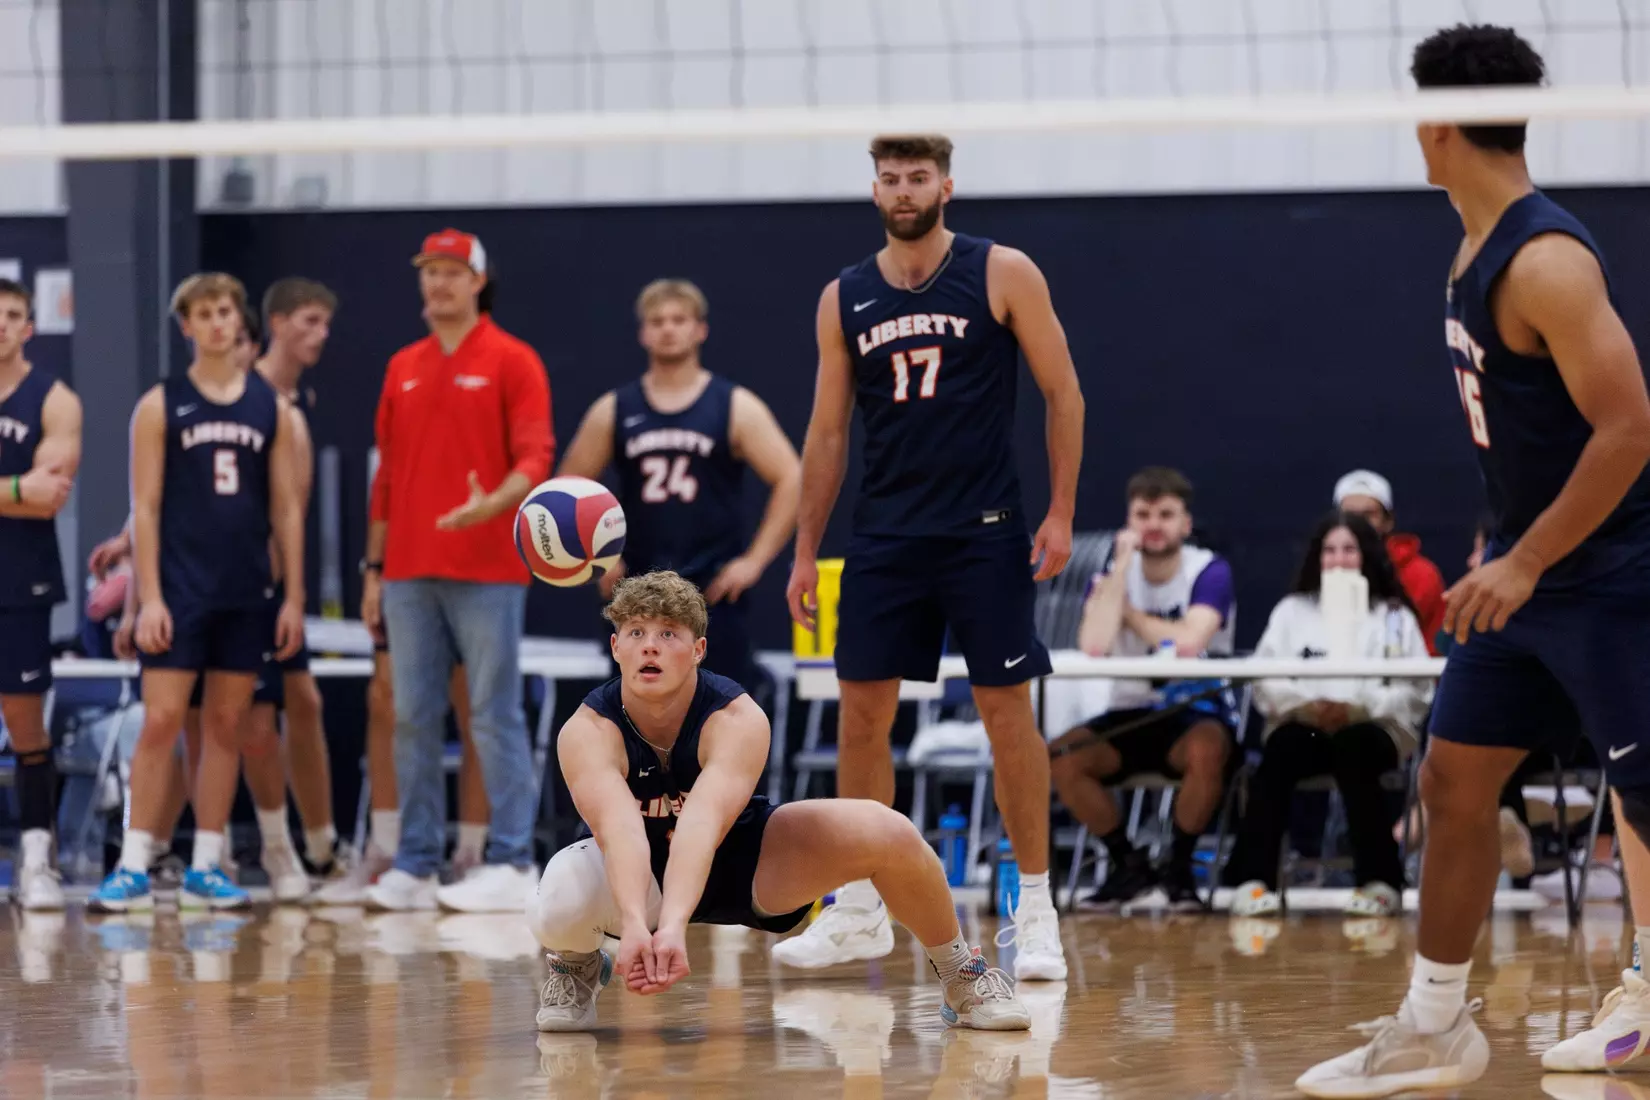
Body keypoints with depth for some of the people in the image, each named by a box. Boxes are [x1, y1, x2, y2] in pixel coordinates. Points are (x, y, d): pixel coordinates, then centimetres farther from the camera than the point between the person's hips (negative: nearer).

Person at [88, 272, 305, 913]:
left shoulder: (269, 406, 8)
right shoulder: (161, 406, 1)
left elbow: (287, 508, 9)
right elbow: (145, 507, -2)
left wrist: (294, 597, 3)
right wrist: (149, 596, -10)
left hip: (247, 595, 3)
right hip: (180, 592, -3)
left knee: (226, 725, 5)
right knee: (161, 721, -8)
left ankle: (205, 868, 11)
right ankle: (134, 867, -5)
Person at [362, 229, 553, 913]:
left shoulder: (511, 362, 0)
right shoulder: (403, 368, 15)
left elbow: (535, 457, -9)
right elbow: (388, 474, 18)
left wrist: (492, 504, -29)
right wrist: (374, 567, 14)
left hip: (487, 570, -5)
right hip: (409, 572, 5)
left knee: (494, 716, -5)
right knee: (413, 719, 5)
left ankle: (511, 863, -3)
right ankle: (415, 864, 8)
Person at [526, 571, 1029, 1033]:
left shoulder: (739, 719, -29)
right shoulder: (588, 732, -28)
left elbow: (703, 823, -47)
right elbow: (618, 828, -46)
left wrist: (673, 927, -63)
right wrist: (635, 926, -65)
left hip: (747, 856, 0)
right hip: (644, 878, 0)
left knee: (890, 835, -22)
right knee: (556, 912, -35)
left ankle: (961, 976, 6)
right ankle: (577, 966, 5)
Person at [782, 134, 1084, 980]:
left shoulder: (1002, 275, -3)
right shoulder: (844, 299, 7)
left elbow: (1062, 390, 0)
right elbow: (827, 432, 11)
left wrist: (1061, 512, -7)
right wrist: (805, 552, 8)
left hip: (985, 531, -3)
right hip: (884, 535, 3)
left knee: (1007, 710, -2)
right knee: (861, 712, 2)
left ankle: (1035, 910, 5)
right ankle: (860, 910, 12)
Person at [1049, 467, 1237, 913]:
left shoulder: (1210, 571, -7)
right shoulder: (1112, 572, 1)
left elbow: (1188, 642, -26)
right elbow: (1093, 646, -19)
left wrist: (1128, 612, -11)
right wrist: (1123, 566, -16)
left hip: (1197, 711, -3)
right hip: (1132, 713, 3)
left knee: (1205, 751, -39)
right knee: (1060, 757, -24)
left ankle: (1179, 868, -12)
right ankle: (1128, 865, -2)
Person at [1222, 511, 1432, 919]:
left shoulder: (1395, 617, 11)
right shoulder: (1292, 611, 17)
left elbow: (1416, 692, 0)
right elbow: (1263, 682, 6)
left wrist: (1357, 708, -14)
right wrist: (1305, 705, -13)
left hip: (1375, 728, -2)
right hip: (1302, 724, 2)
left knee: (1353, 747, -37)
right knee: (1281, 748, -33)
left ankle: (1381, 881, -29)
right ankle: (1252, 878, -36)